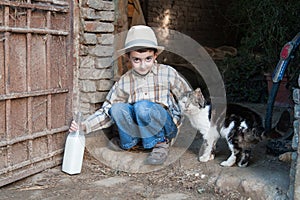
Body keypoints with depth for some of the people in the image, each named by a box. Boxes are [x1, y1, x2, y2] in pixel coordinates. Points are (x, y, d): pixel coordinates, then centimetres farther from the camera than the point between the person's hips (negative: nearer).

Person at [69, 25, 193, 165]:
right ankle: (129, 142, 1)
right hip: (138, 128, 3)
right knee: (117, 108, -24)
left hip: (167, 125, -3)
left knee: (142, 106, -32)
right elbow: (107, 112, -1)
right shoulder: (124, 82, 1)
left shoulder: (167, 73, -4)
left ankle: (160, 144, -10)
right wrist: (84, 126, -13)